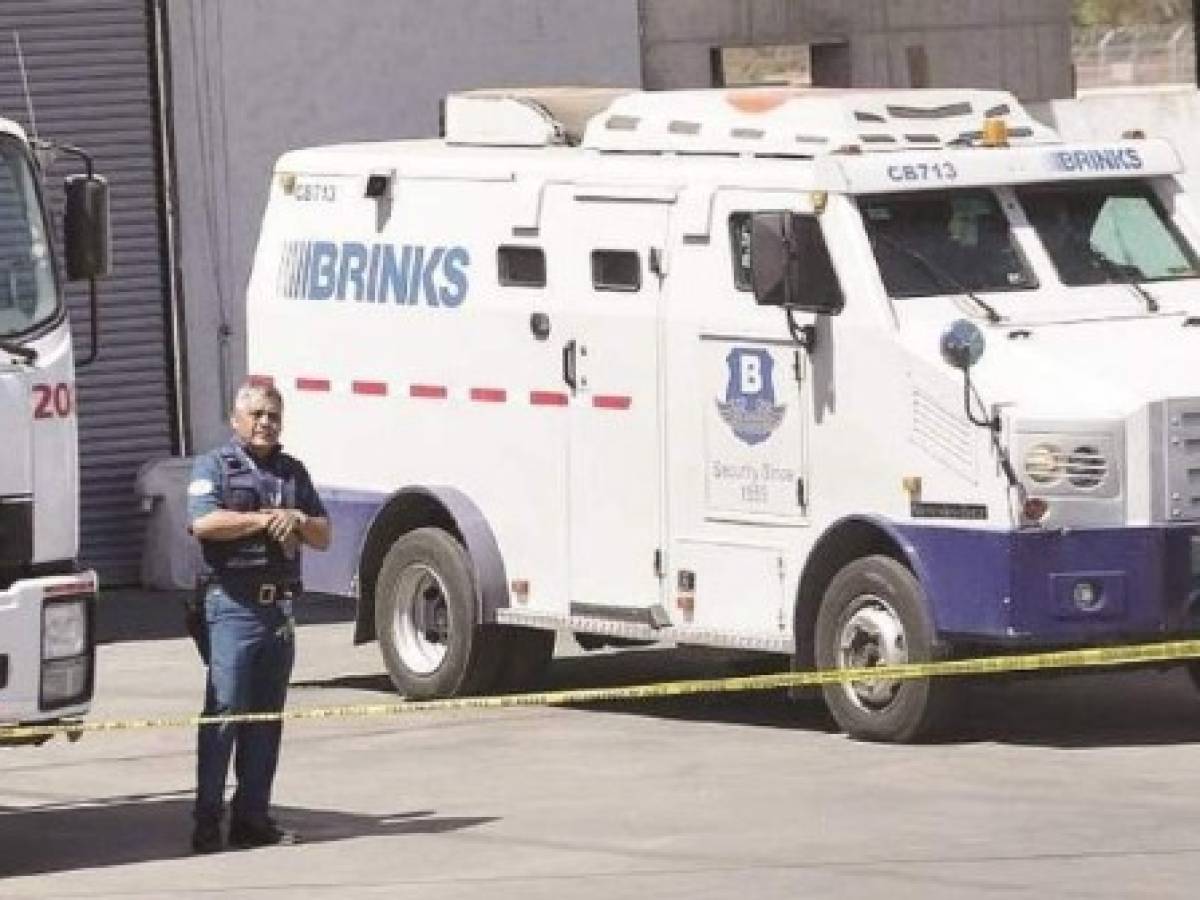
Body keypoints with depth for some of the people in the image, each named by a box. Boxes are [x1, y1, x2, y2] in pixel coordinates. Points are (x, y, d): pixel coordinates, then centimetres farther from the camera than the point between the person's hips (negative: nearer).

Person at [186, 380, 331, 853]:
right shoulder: (213, 467, 1)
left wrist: (299, 520, -3)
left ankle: (252, 818, 11)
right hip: (233, 604, -6)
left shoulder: (292, 471, 19)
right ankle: (207, 821, -11)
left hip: (279, 605, 6)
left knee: (266, 715, 7)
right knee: (225, 711, -11)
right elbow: (204, 523, -17)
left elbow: (323, 537, 19)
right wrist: (267, 519, -11)